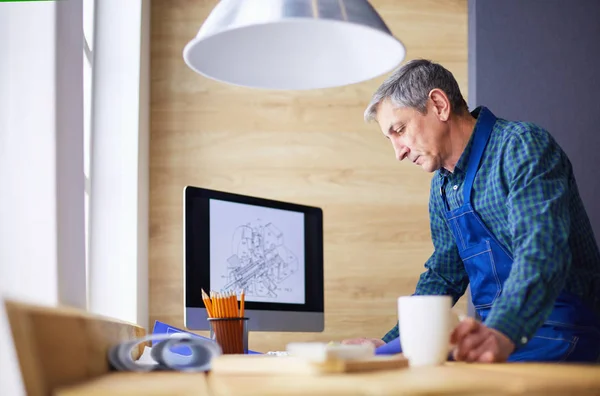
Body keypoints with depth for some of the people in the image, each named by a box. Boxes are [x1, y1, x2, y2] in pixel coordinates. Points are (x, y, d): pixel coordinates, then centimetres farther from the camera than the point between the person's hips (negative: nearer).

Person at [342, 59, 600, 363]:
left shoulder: (522, 147, -12)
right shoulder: (443, 185, 14)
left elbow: (541, 254, -27)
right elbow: (443, 275, 23)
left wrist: (501, 335, -43)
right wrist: (389, 343, 12)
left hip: (558, 337, -7)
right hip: (496, 334, 7)